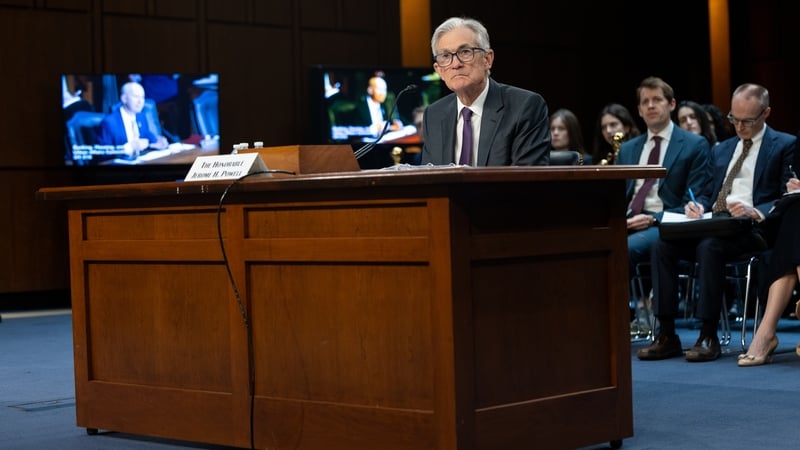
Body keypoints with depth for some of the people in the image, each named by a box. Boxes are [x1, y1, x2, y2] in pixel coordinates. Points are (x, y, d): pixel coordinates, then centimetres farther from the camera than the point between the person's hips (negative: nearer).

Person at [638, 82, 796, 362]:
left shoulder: (785, 146, 5)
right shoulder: (722, 150, 26)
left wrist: (755, 211, -23)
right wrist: (698, 205, 2)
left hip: (753, 228, -6)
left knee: (710, 247, -37)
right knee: (661, 246, -21)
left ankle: (708, 336, -30)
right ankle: (667, 336, -21)